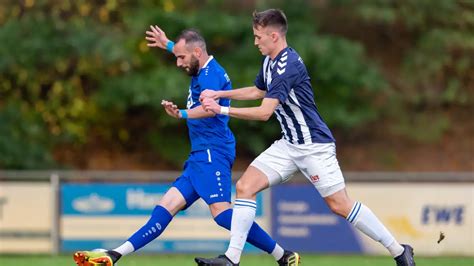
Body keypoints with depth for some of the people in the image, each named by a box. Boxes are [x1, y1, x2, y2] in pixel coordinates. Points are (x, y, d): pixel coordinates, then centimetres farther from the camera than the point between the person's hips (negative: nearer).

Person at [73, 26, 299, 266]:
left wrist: (182, 114, -47)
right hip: (200, 157, 10)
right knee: (166, 208, 6)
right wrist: (168, 45, 51)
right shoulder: (203, 71, 18)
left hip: (212, 154, -10)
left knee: (221, 212, -22)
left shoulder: (210, 74, -12)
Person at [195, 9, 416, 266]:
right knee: (245, 187, -4)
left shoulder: (287, 65, -22)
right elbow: (257, 91, 29)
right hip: (289, 145, 9)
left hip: (314, 145, -9)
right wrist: (219, 94, 22)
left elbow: (264, 112, -26)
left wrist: (222, 110, -21)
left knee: (340, 205, -7)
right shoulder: (269, 62, 8)